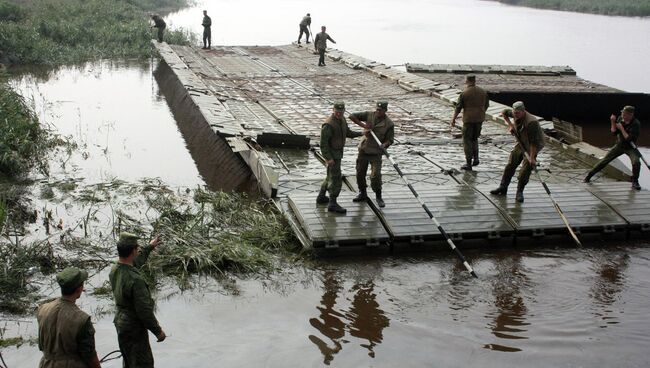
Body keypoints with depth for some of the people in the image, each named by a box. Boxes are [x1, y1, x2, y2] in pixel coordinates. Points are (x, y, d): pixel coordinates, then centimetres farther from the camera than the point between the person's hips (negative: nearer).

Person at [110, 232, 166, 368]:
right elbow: (145, 311, -27)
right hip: (134, 329, -9)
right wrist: (158, 331, -14)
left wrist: (149, 247, 31)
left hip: (120, 322, 9)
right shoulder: (135, 279, -32)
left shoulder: (114, 270, -6)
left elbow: (135, 261, 18)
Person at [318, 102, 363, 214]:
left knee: (331, 175, 21)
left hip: (338, 152, 10)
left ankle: (321, 197, 34)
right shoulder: (328, 125, -25)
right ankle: (333, 204, -5)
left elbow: (348, 133, 16)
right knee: (336, 178, -9)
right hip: (332, 154, -10)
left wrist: (361, 133, 4)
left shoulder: (342, 119, 3)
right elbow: (323, 143, -24)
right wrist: (328, 158, -27)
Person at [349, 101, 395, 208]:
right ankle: (363, 194, 28)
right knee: (360, 173, 10)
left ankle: (378, 197, 6)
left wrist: (384, 145, -30)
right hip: (363, 150, 3)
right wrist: (363, 125, -14)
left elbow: (390, 140, -8)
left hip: (376, 152, -3)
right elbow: (352, 116, -6)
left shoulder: (389, 124, -9)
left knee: (376, 175, -12)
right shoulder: (369, 115, -4)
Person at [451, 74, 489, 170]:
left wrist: (453, 119, 0)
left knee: (467, 141, 4)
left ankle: (468, 163, 4)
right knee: (474, 138, 22)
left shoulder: (464, 93, -11)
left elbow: (458, 107, -9)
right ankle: (476, 158, 11)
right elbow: (486, 105, 12)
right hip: (479, 119, 5)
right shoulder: (483, 91, 3)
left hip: (468, 119, -5)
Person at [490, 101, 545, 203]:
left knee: (525, 169, -12)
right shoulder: (516, 114, -13)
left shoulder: (531, 122, -35)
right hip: (522, 143, 7)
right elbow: (504, 112, 10)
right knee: (510, 165, 8)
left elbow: (533, 142, -32)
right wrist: (510, 125, 0)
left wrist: (532, 157, -32)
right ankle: (503, 188, 20)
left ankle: (519, 192, 3)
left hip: (533, 146, -7)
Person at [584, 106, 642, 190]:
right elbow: (614, 132, -5)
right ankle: (589, 176, 11)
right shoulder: (620, 119, -9)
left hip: (630, 148, -4)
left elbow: (630, 139, -28)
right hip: (619, 146, 4)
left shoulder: (636, 124, -24)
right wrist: (613, 122, -19)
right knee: (604, 161, 1)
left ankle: (635, 182, -5)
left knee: (636, 162, -28)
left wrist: (621, 128, -27)